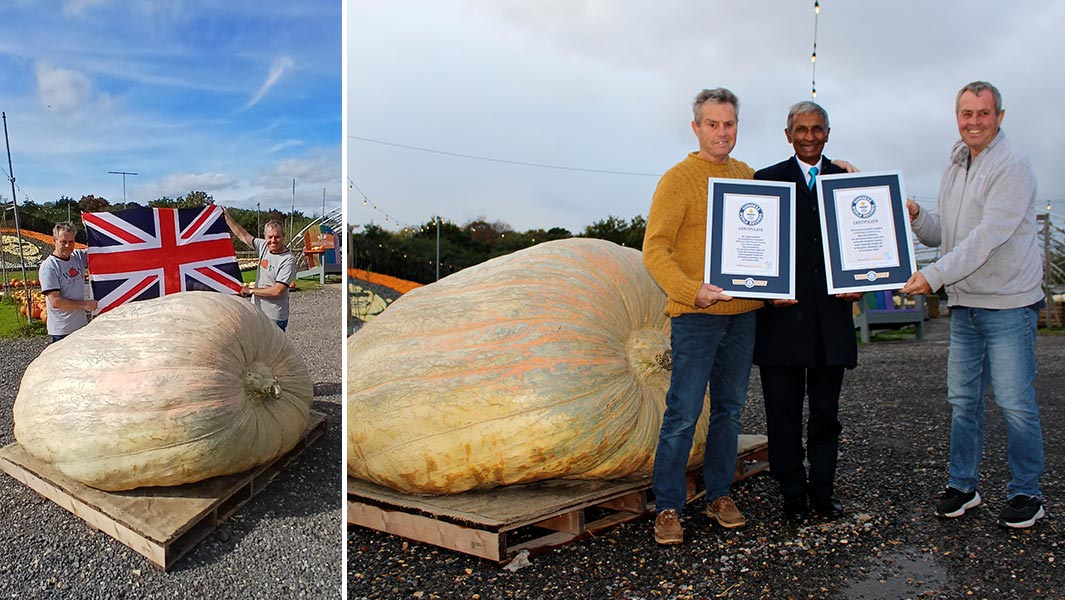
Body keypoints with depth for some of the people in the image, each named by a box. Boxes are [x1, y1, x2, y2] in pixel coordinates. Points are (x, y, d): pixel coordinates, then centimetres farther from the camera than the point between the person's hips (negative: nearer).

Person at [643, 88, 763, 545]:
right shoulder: (678, 179, -5)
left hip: (743, 312, 6)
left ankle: (720, 496, 24)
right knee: (684, 412, -5)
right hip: (696, 314, -6)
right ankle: (668, 508, 5)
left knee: (729, 409, 12)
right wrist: (692, 291, -24)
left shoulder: (748, 176, 13)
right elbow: (655, 250, -12)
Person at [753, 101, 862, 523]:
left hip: (832, 316, 3)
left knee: (826, 413, 10)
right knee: (784, 413, 4)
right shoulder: (767, 180, 5)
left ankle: (823, 492, 23)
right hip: (783, 315, -2)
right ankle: (794, 495, 16)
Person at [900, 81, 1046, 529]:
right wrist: (916, 219, -5)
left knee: (1015, 403, -1)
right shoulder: (954, 169, 14)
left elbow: (988, 236, -20)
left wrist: (933, 275, -25)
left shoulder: (1012, 167, -10)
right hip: (964, 305, 7)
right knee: (962, 399, 10)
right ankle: (962, 485, 21)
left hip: (1008, 304, -7)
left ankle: (1026, 494, 14)